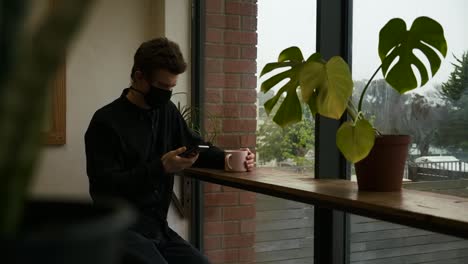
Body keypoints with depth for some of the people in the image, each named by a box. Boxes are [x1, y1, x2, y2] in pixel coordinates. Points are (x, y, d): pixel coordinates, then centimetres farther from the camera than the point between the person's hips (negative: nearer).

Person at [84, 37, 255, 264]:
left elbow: (197, 147, 17)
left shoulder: (167, 111, 9)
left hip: (158, 227, 6)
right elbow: (105, 186, -17)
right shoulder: (106, 121, -11)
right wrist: (160, 168, -25)